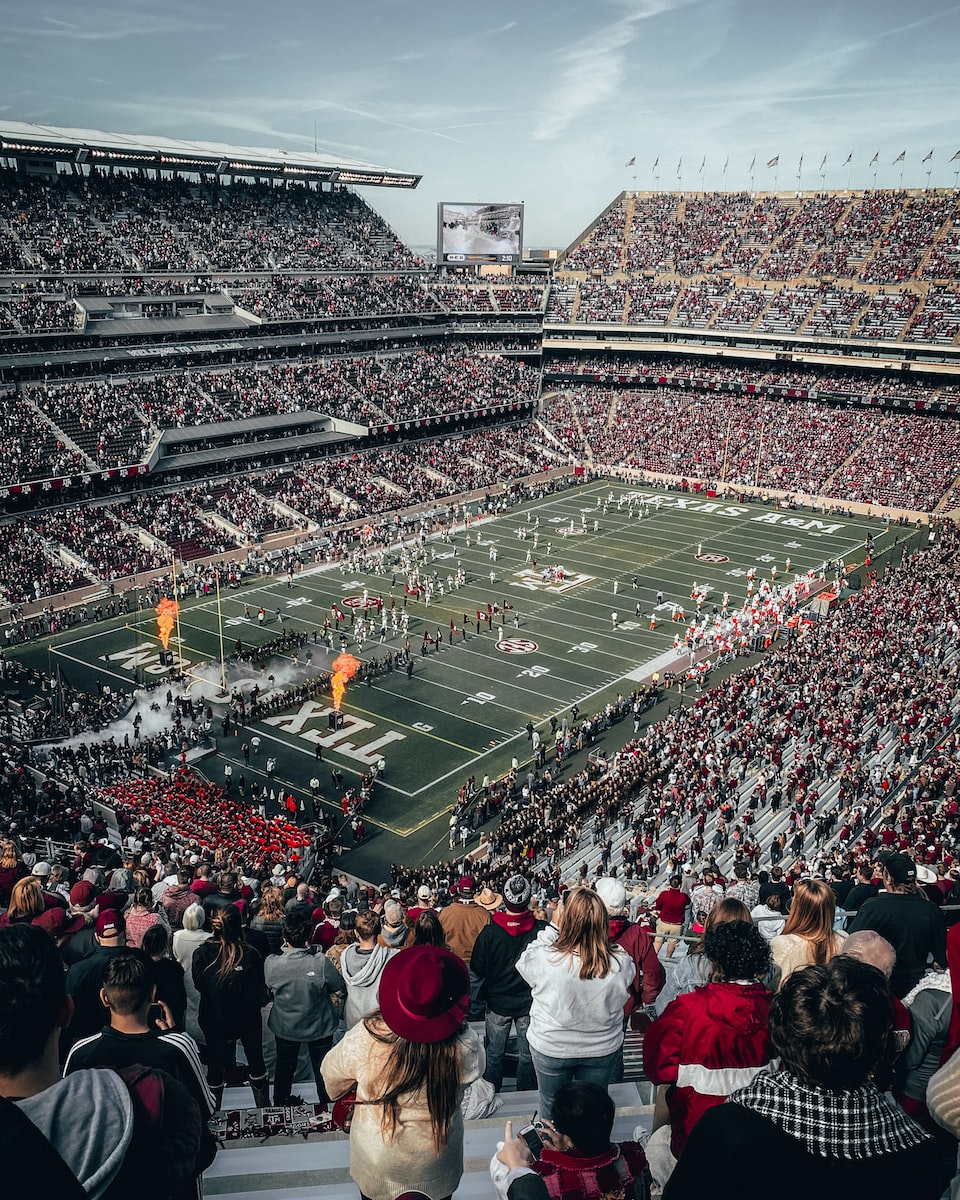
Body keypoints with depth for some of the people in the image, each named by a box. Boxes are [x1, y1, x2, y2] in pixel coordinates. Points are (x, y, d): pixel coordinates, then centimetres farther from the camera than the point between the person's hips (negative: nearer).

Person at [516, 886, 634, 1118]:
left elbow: (524, 961, -8)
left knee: (551, 1108, 24)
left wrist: (552, 927, -8)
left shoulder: (546, 960, -32)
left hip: (551, 1049, -1)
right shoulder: (620, 961, -25)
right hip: (603, 1049, 2)